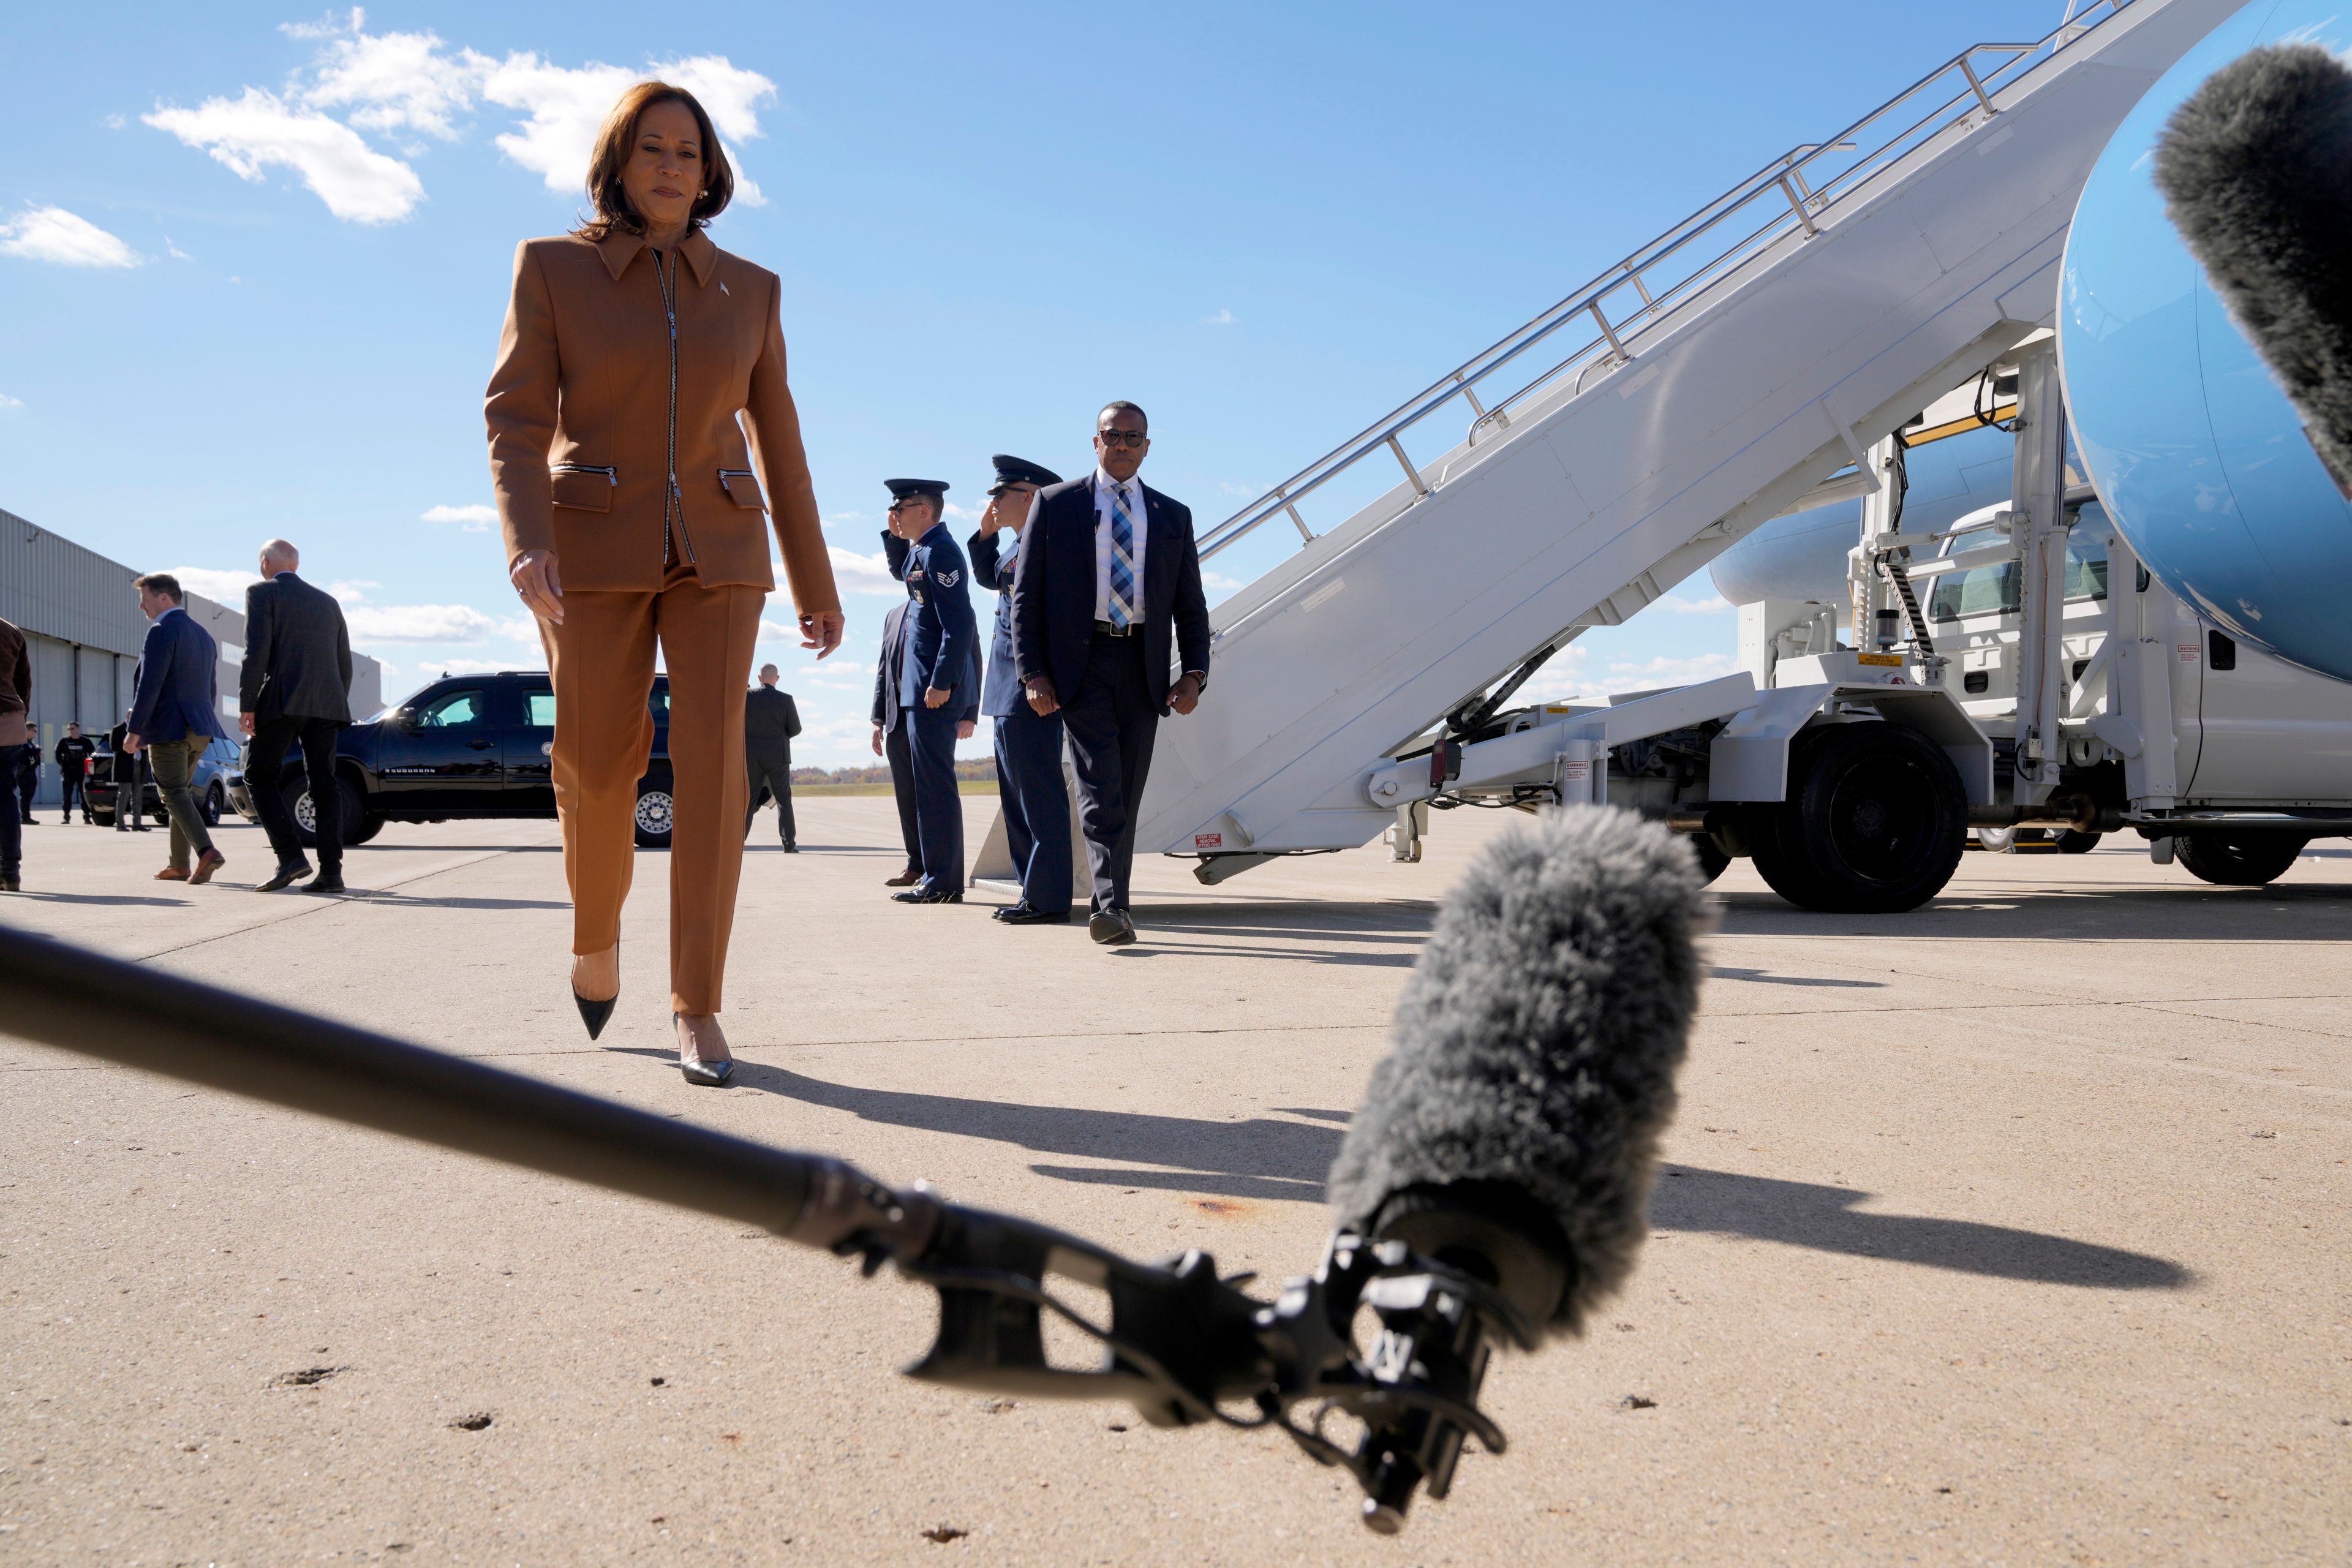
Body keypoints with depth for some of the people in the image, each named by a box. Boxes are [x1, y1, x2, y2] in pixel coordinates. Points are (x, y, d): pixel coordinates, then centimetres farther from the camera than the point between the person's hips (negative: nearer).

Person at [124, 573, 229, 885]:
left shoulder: (163, 631, -11)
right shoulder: (203, 635, 17)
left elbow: (150, 685, -17)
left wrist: (134, 730, -14)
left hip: (168, 728, -9)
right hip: (199, 729, 9)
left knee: (173, 793, -9)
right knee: (180, 791, 15)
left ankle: (206, 851, -26)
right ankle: (180, 865, 15)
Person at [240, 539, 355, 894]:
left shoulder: (262, 593, 4)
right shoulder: (328, 601, 21)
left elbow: (257, 651, -8)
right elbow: (344, 662, 19)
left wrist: (246, 705, -6)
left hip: (284, 701, -5)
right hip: (327, 704, 5)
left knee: (260, 775, 5)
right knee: (324, 783, 4)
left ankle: (290, 856, -9)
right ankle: (330, 871, -3)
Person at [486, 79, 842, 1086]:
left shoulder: (749, 289, 8)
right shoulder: (551, 268, 2)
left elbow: (776, 439, 11)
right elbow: (515, 418, -6)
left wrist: (816, 583, 11)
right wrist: (526, 544, -23)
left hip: (715, 550, 1)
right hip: (594, 548, -1)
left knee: (712, 759, -12)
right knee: (598, 765, -1)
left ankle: (698, 1009, -7)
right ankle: (597, 928, 32)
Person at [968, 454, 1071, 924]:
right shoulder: (1017, 545, 16)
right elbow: (987, 577, 33)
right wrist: (986, 533, 17)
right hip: (1009, 689, 11)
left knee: (1039, 790, -8)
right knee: (1017, 792, 13)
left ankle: (1048, 899, -4)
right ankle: (1034, 893, 19)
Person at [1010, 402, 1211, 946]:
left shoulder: (1173, 517, 14)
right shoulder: (1055, 504, 7)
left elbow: (1191, 605, 12)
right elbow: (1026, 595, 4)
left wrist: (1194, 673, -3)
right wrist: (1032, 672, -6)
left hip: (1144, 665, 3)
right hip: (1081, 661, -3)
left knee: (1128, 792, 5)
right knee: (1101, 787, -15)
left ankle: (1109, 909, 14)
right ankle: (1112, 906, -21)